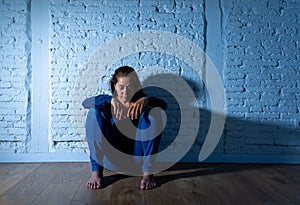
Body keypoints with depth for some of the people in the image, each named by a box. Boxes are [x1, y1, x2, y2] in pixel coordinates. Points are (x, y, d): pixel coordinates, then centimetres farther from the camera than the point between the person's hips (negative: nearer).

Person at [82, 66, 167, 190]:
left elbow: (163, 104, -20)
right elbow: (85, 102, -21)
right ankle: (96, 171, -14)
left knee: (154, 114, -21)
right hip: (112, 159, 0)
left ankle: (148, 172, -17)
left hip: (137, 156, 0)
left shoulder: (140, 102, -1)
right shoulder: (109, 102, -1)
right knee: (94, 112, -19)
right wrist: (111, 100, -38)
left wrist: (146, 99, -40)